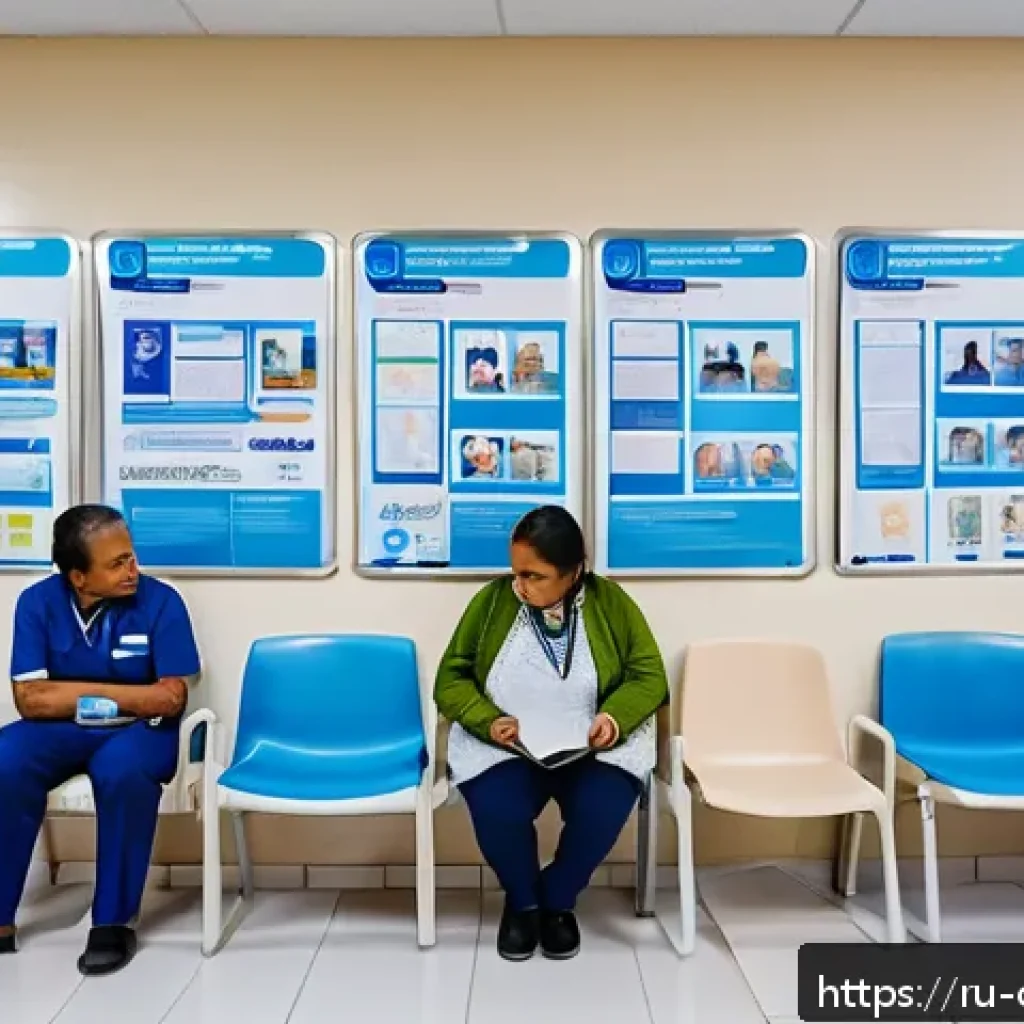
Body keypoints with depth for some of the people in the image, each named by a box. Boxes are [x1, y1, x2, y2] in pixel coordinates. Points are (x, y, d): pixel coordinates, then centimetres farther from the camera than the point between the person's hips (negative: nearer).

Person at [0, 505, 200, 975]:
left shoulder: (161, 601, -12)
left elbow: (171, 698, -13)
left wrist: (76, 692, -12)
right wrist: (115, 691, -14)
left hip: (138, 729, -2)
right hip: (59, 732, 2)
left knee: (123, 771, -36)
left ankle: (113, 922, -18)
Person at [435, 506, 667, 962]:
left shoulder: (611, 602, -4)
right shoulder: (492, 600, -5)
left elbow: (649, 676, -1)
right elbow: (451, 678, 0)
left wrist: (614, 718, -21)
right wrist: (488, 722, -19)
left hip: (593, 748, 0)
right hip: (503, 748, 0)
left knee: (602, 811, -29)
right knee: (497, 812, -29)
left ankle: (557, 901, 6)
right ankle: (521, 901, 7)